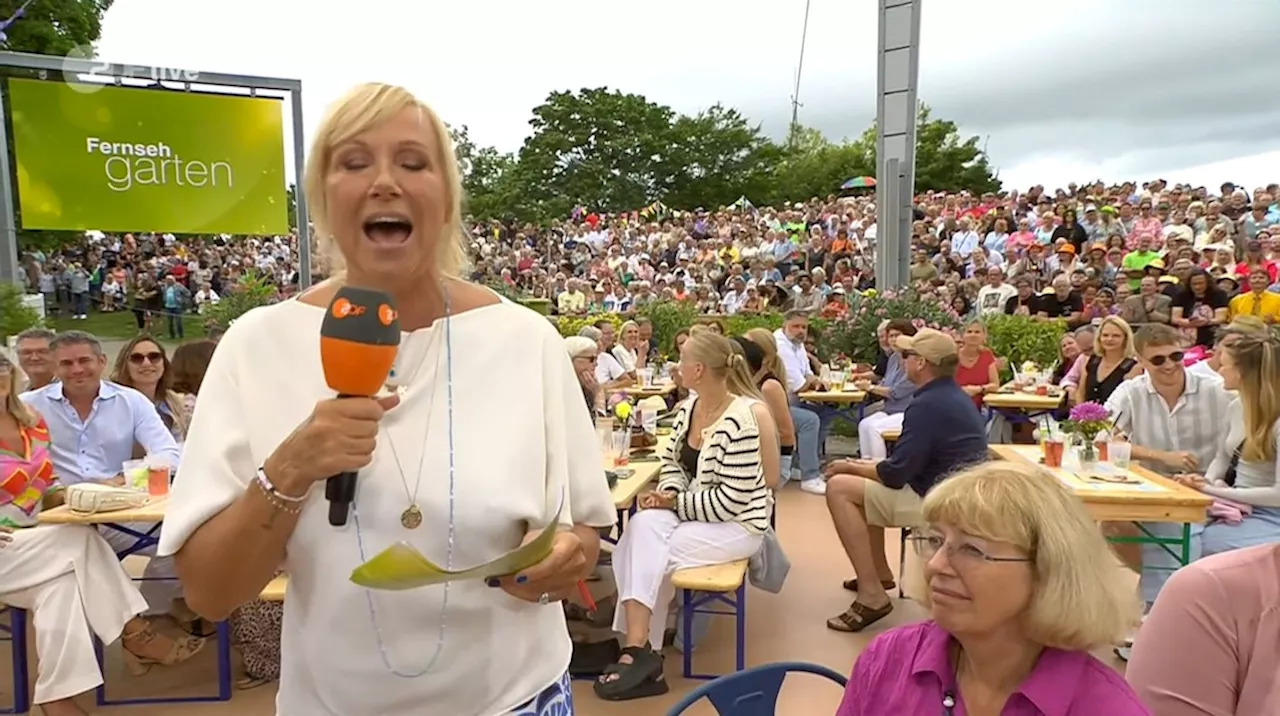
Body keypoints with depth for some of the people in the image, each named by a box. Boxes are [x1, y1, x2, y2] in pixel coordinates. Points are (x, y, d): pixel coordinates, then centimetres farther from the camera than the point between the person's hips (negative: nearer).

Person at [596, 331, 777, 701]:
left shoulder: (740, 420, -22)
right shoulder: (689, 407, 3)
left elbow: (730, 501, -23)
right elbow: (672, 461, 11)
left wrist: (675, 503, -15)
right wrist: (668, 493, -10)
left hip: (736, 525, -7)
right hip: (692, 511, 7)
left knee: (644, 551, -21)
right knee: (642, 526, -21)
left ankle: (639, 649, -6)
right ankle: (640, 650, -18)